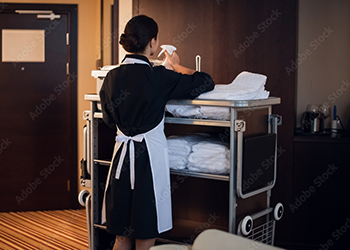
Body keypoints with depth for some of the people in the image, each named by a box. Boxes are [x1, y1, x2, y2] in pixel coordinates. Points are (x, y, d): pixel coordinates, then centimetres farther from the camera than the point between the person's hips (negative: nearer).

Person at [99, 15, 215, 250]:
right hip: (149, 156, -5)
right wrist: (177, 66, 13)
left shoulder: (112, 77, 2)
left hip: (122, 154, 6)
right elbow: (206, 82, -4)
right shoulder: (158, 77, -14)